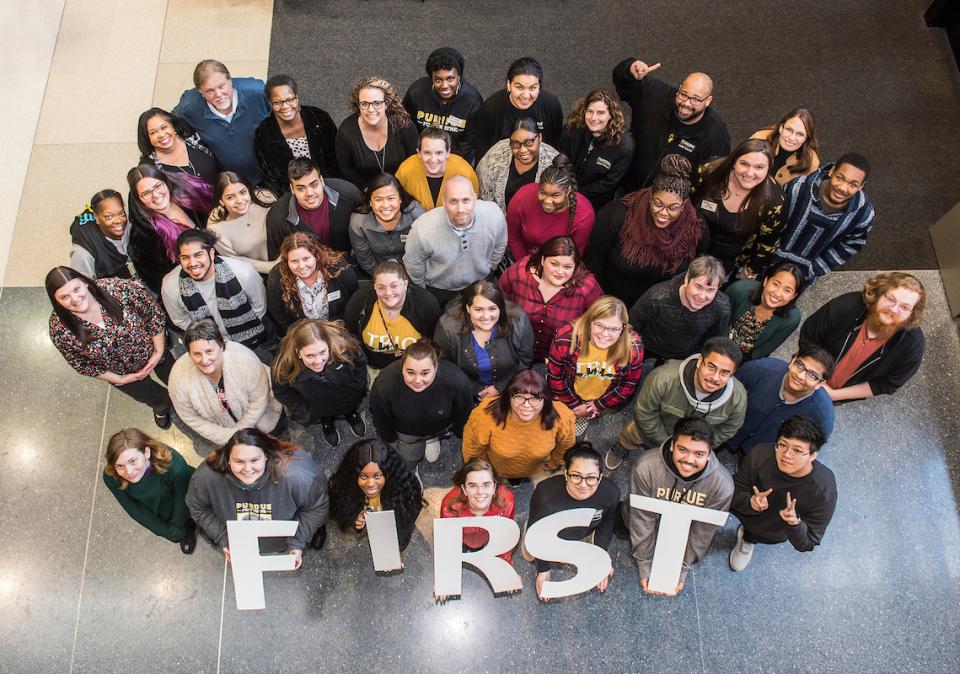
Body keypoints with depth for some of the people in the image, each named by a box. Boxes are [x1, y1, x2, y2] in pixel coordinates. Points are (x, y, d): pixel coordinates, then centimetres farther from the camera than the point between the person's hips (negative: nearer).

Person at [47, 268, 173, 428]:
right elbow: (81, 364, -13)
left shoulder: (118, 289, -36)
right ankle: (162, 408, 63)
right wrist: (119, 380, -9)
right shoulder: (60, 330, -30)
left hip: (153, 350, 0)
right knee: (159, 400, 24)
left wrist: (159, 352, -16)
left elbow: (155, 313, -20)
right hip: (121, 372, 1)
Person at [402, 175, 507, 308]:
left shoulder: (495, 216, -30)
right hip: (437, 291, -2)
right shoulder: (423, 230, -37)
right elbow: (413, 265, -16)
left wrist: (488, 270, 10)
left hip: (480, 285, 2)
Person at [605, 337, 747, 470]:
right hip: (658, 430, -2)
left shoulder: (738, 397, -35)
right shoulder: (663, 378, -43)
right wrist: (666, 442, -14)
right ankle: (622, 448, 32)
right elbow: (644, 412, -24)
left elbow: (727, 431, -12)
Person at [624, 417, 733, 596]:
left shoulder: (722, 484, -29)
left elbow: (702, 531, -16)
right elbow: (643, 520, -23)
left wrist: (681, 571, -12)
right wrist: (645, 566, -16)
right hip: (652, 525, -1)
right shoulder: (645, 468, -34)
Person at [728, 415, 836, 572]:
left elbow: (806, 544, -26)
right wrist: (751, 502, -43)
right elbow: (735, 494, -20)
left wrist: (794, 522, -47)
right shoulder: (759, 455, -33)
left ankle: (748, 538, 15)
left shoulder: (824, 491, -35)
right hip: (749, 509, 0)